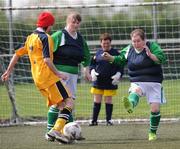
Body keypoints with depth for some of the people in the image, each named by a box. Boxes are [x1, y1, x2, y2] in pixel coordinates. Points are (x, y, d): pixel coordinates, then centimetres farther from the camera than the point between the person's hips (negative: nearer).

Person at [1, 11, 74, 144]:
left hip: (37, 79, 9)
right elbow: (47, 60, -19)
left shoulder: (30, 38, 17)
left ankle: (56, 132, 6)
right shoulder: (45, 38, -9)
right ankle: (56, 130, -26)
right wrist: (58, 74, -14)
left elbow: (17, 54, 21)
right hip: (49, 77, -9)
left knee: (59, 104, 15)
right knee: (69, 102, -11)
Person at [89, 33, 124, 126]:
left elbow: (120, 66, 4)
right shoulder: (98, 53, 7)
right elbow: (92, 64, 13)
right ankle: (94, 120, 8)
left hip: (110, 82, -2)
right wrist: (92, 71, -6)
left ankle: (109, 120, 11)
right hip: (98, 80, 2)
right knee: (97, 101, 3)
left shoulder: (115, 53, 2)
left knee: (108, 100, 3)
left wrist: (118, 75, -12)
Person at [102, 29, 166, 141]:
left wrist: (151, 55, -31)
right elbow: (120, 60, 20)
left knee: (155, 108, -6)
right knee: (135, 91, -35)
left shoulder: (153, 46, -5)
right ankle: (130, 105, -69)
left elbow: (162, 59, -16)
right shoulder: (129, 50, 6)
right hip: (138, 82, 1)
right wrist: (110, 58, 3)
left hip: (154, 83, -1)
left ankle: (153, 132, 14)